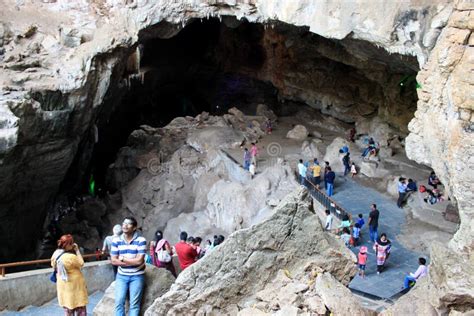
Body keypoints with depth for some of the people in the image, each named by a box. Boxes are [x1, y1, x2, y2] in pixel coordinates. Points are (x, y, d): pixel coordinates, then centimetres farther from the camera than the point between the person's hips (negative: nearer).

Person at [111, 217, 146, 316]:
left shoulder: (141, 240, -11)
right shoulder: (116, 240, -1)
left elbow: (139, 260, -16)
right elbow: (114, 261, -5)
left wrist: (123, 259, -8)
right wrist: (132, 262, -12)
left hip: (137, 276, -3)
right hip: (121, 276, 3)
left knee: (134, 304, 0)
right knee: (119, 302, -2)